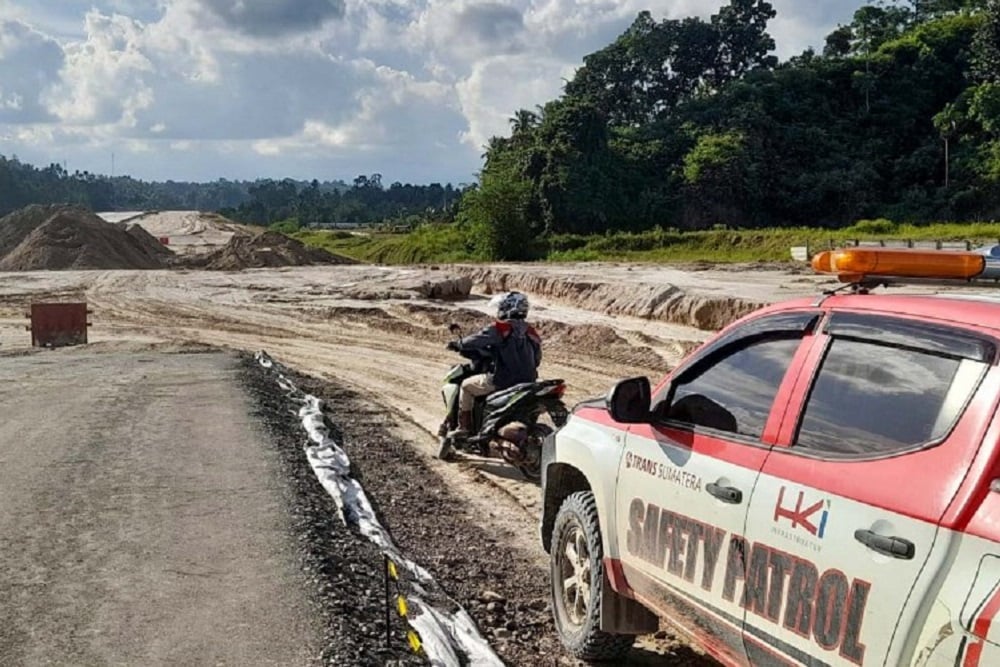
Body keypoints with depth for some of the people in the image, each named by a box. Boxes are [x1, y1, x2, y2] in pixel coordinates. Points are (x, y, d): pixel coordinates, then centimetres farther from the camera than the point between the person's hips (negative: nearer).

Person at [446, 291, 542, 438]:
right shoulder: (531, 332, 8)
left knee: (466, 386, 12)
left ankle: (464, 426, 9)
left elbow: (477, 340, -11)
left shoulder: (500, 328, -11)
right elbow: (536, 359, 14)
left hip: (503, 381, -6)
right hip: (528, 382, 6)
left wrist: (459, 345, 6)